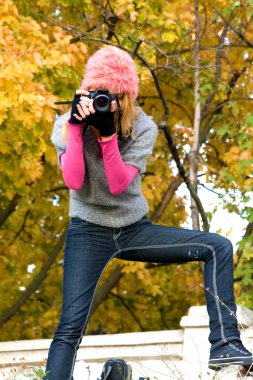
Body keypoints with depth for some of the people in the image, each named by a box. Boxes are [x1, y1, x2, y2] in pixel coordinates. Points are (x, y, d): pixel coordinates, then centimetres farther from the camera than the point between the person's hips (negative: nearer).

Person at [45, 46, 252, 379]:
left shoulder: (143, 128, -7)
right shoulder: (67, 125, -8)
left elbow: (119, 184, -19)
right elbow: (74, 181, -23)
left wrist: (107, 133, -29)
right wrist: (76, 126, -28)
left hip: (134, 229, 3)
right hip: (89, 232, -3)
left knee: (218, 247, -10)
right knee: (70, 326, -17)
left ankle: (225, 345, -14)